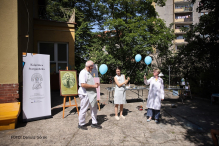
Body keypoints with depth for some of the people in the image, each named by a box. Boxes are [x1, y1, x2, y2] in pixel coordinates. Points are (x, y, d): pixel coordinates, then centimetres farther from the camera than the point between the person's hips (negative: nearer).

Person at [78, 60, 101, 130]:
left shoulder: (88, 73, 15)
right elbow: (83, 84, -27)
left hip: (91, 94, 10)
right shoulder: (83, 73, -17)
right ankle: (81, 124, 23)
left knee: (94, 109, 14)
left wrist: (96, 84, 8)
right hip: (85, 94, -10)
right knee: (83, 110, 5)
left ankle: (94, 123, 28)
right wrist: (93, 86, -21)